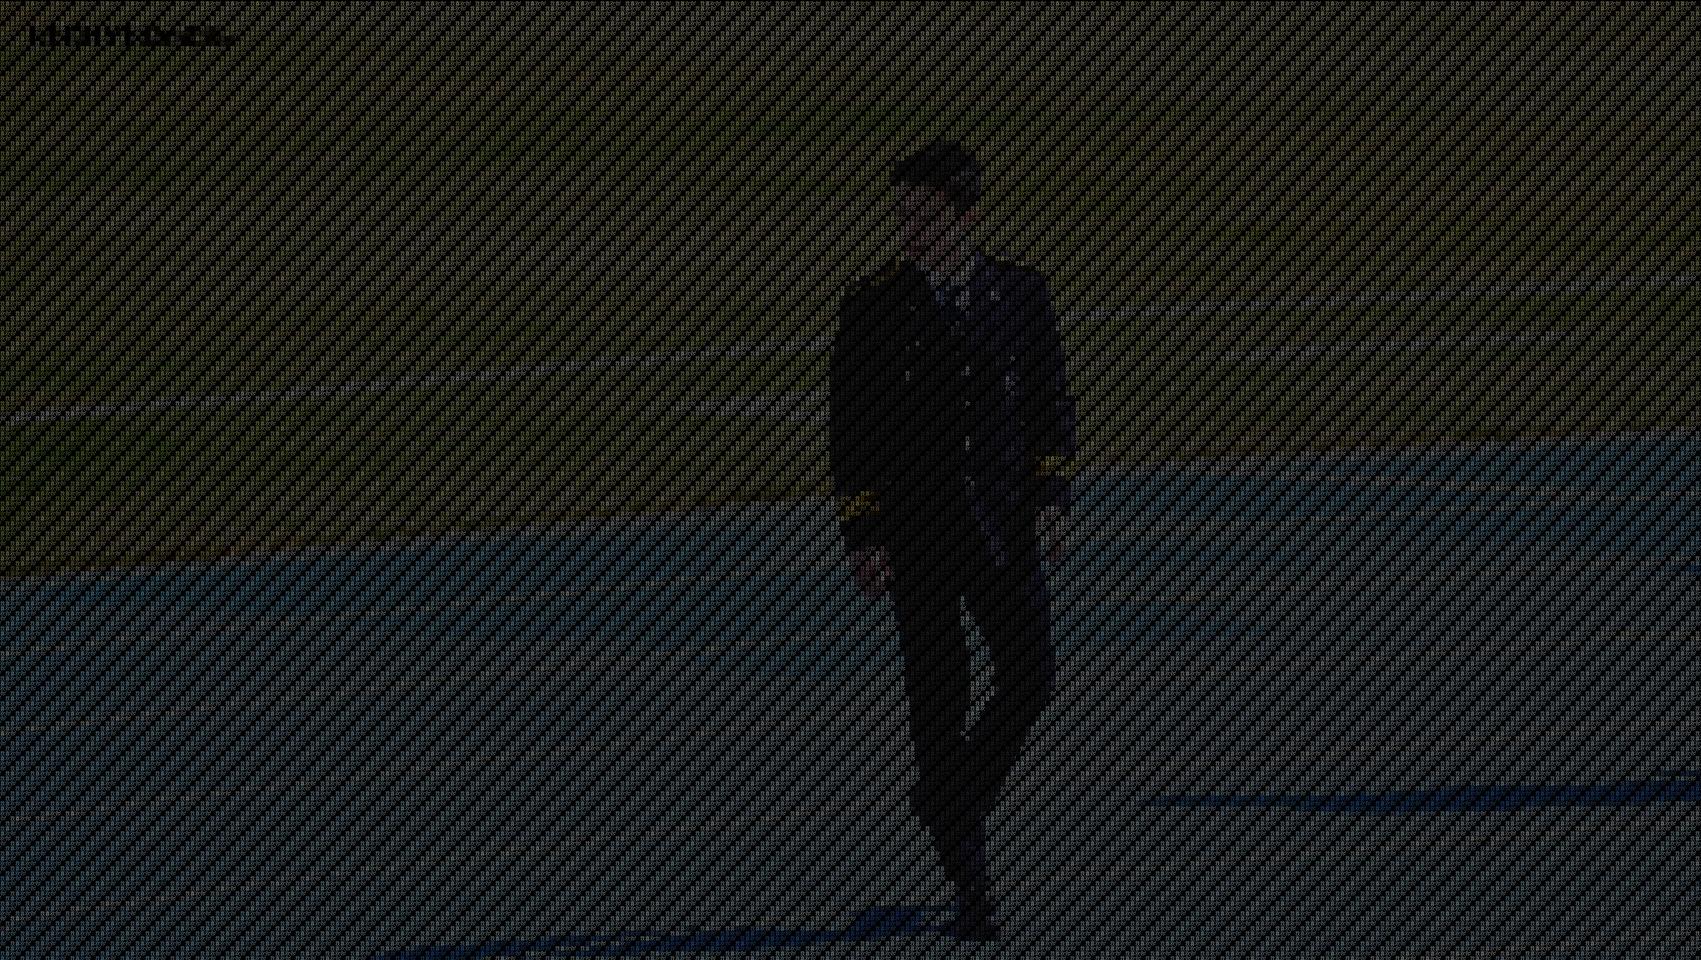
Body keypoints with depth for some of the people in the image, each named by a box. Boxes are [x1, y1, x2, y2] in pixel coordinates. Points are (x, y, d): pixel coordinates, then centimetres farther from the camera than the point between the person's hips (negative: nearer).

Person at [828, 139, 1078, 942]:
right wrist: (862, 536, -9)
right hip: (917, 534, -2)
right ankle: (970, 888, 9)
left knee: (1030, 679, -4)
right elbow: (849, 426, -5)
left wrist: (1053, 498, -1)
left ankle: (955, 798, 25)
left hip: (1003, 523, 2)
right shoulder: (872, 306, -6)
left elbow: (1051, 402, 9)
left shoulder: (1020, 294, 1)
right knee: (939, 703, 0)